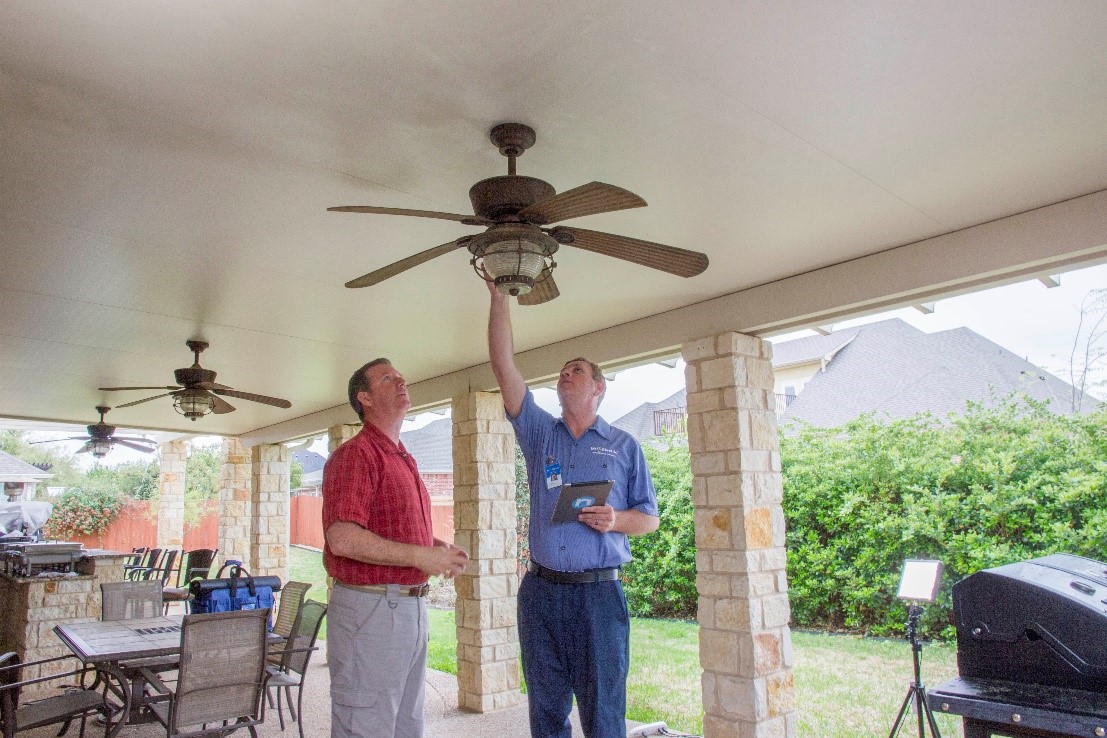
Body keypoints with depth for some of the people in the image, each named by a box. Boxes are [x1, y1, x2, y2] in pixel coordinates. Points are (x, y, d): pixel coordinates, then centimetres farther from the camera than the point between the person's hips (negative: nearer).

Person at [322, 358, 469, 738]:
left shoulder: (405, 460, 17)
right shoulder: (355, 454, -12)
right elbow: (342, 538, -23)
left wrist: (436, 546, 5)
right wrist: (420, 556, -19)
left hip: (413, 607, 9)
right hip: (369, 608, -9)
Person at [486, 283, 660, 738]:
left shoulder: (624, 446, 7)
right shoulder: (540, 433, 11)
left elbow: (650, 518, 7)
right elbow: (504, 366, 2)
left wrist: (617, 520, -15)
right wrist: (498, 296, -2)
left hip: (599, 593, -2)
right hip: (541, 591, 3)